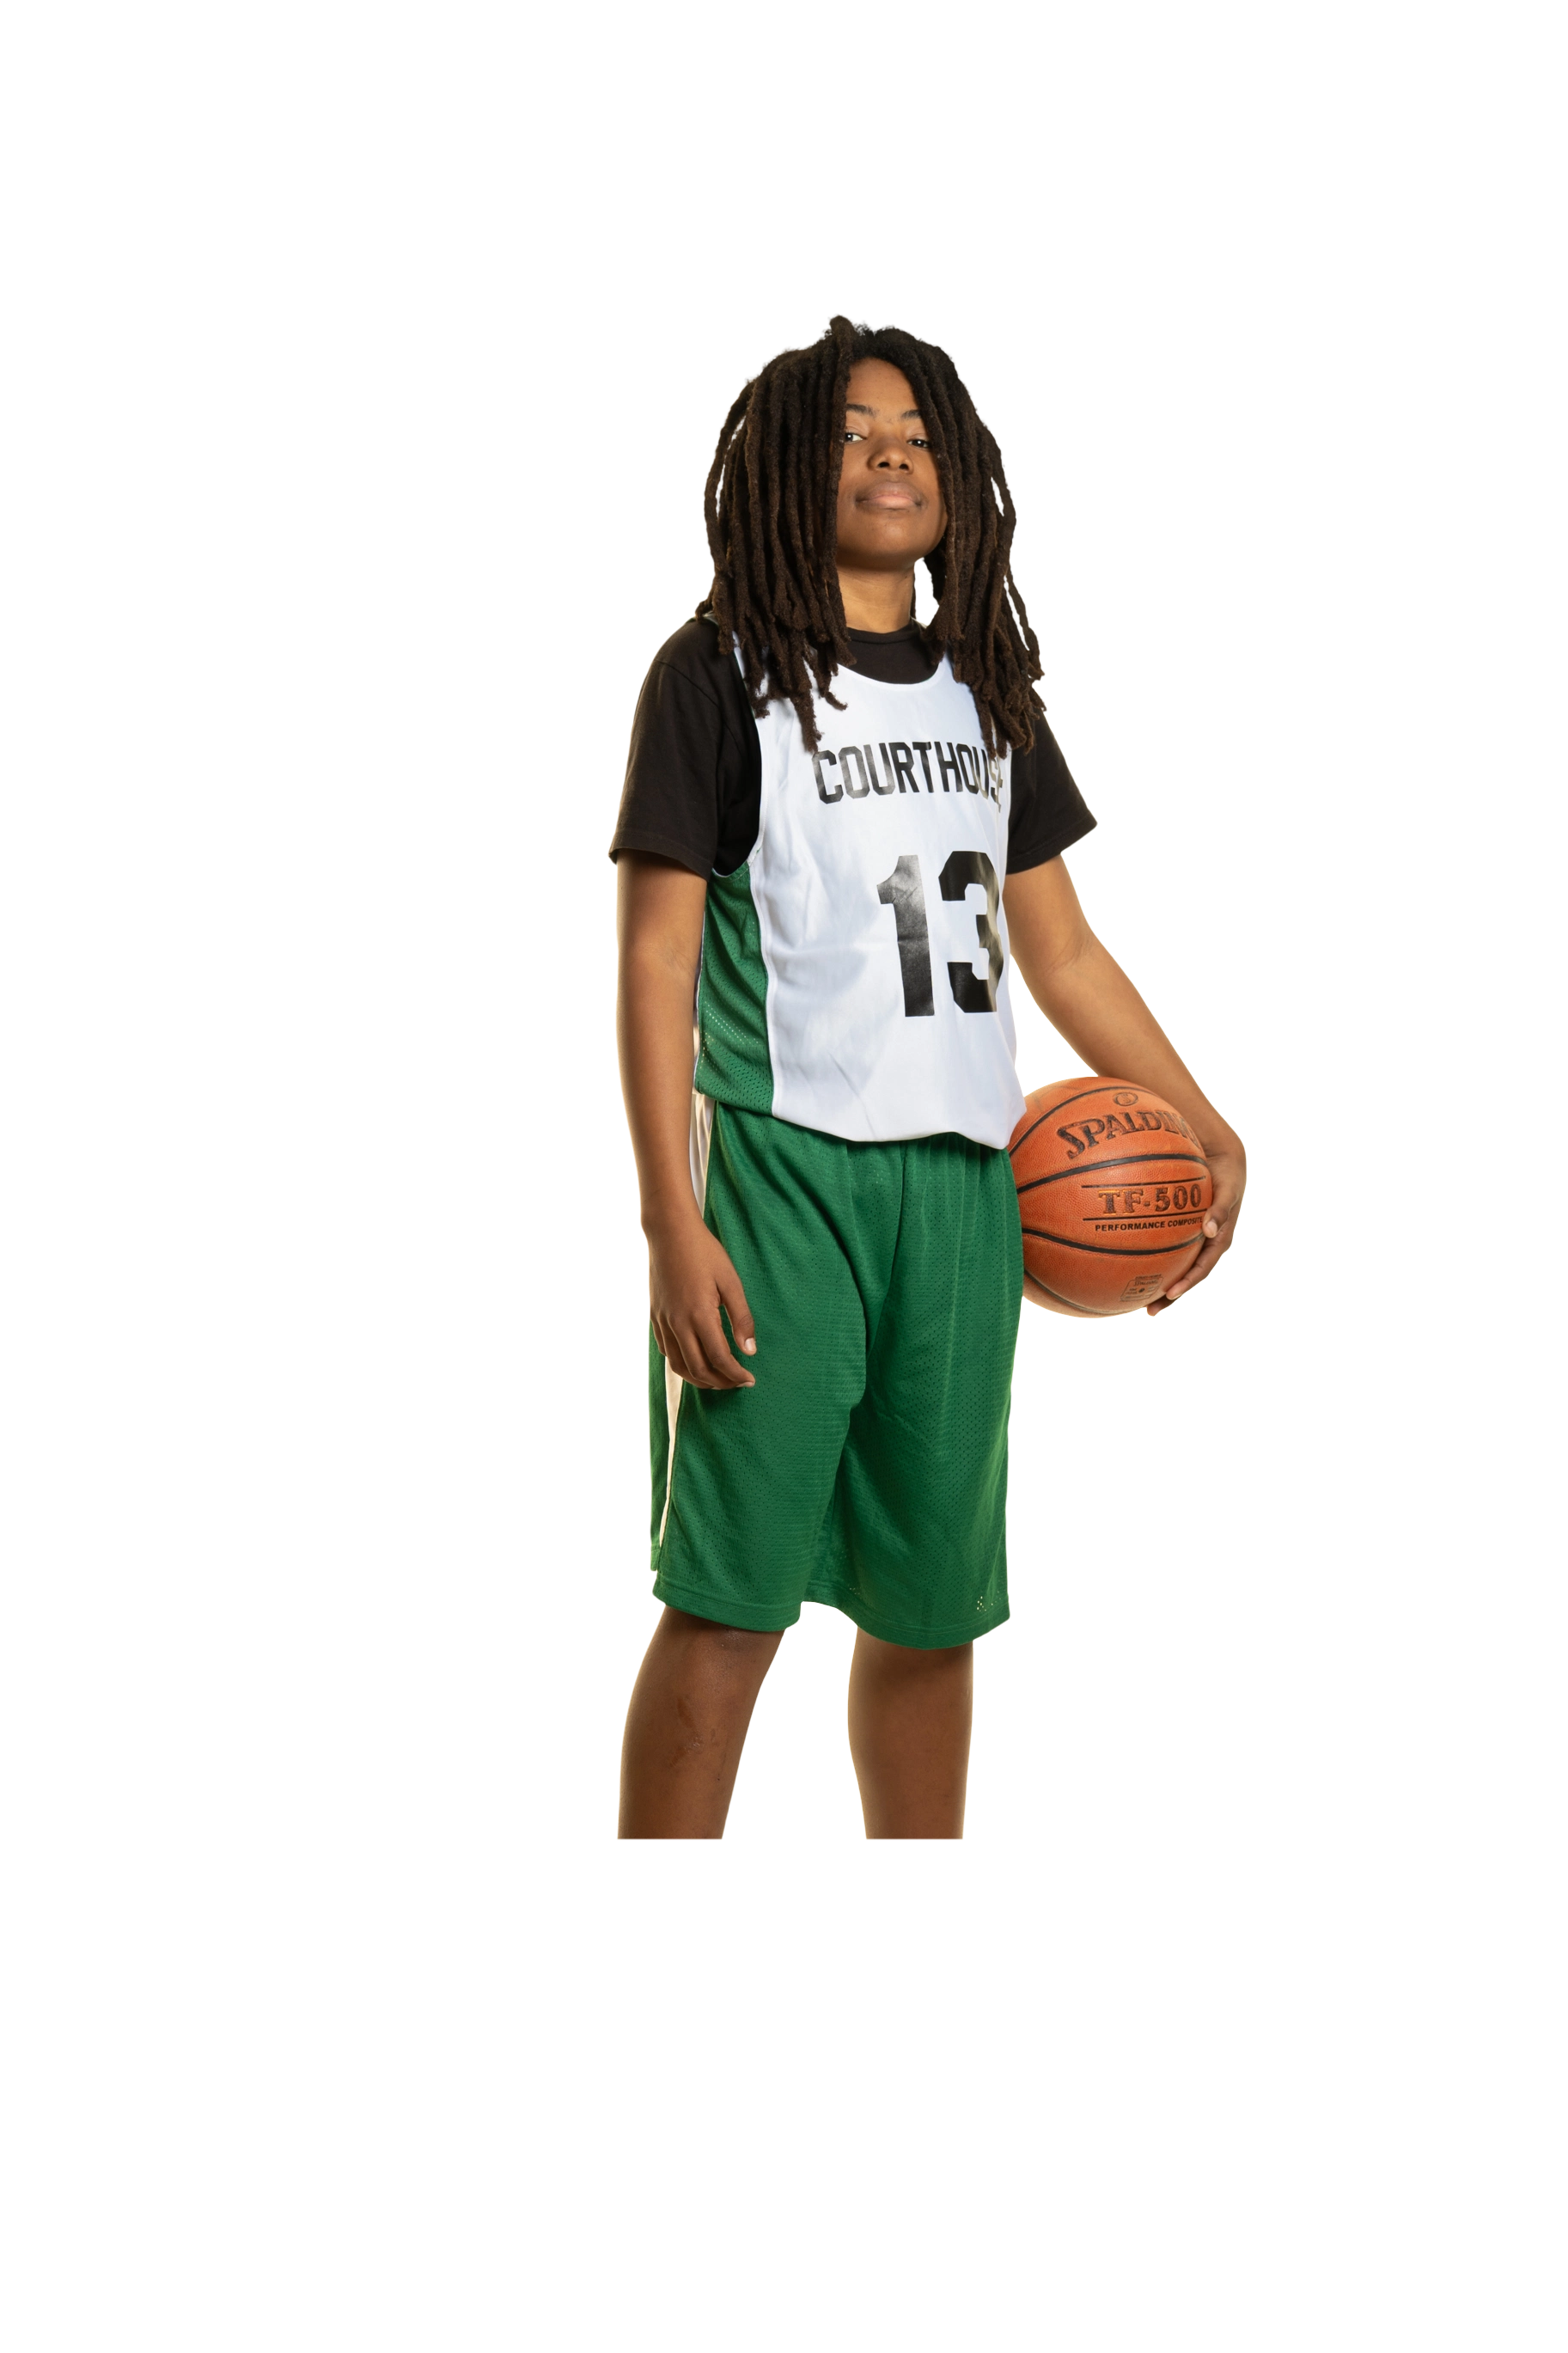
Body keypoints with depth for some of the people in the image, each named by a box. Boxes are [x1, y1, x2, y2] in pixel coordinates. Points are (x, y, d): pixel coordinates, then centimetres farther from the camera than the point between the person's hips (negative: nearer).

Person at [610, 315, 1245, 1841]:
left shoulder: (985, 689, 16)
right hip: (782, 1171, -5)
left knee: (933, 1602, 11)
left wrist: (1207, 1129, 10)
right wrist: (670, 1227, -14)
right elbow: (655, 958, -6)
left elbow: (1058, 947, 20)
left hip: (963, 1182, 6)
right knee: (727, 1600, -7)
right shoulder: (720, 673, -1)